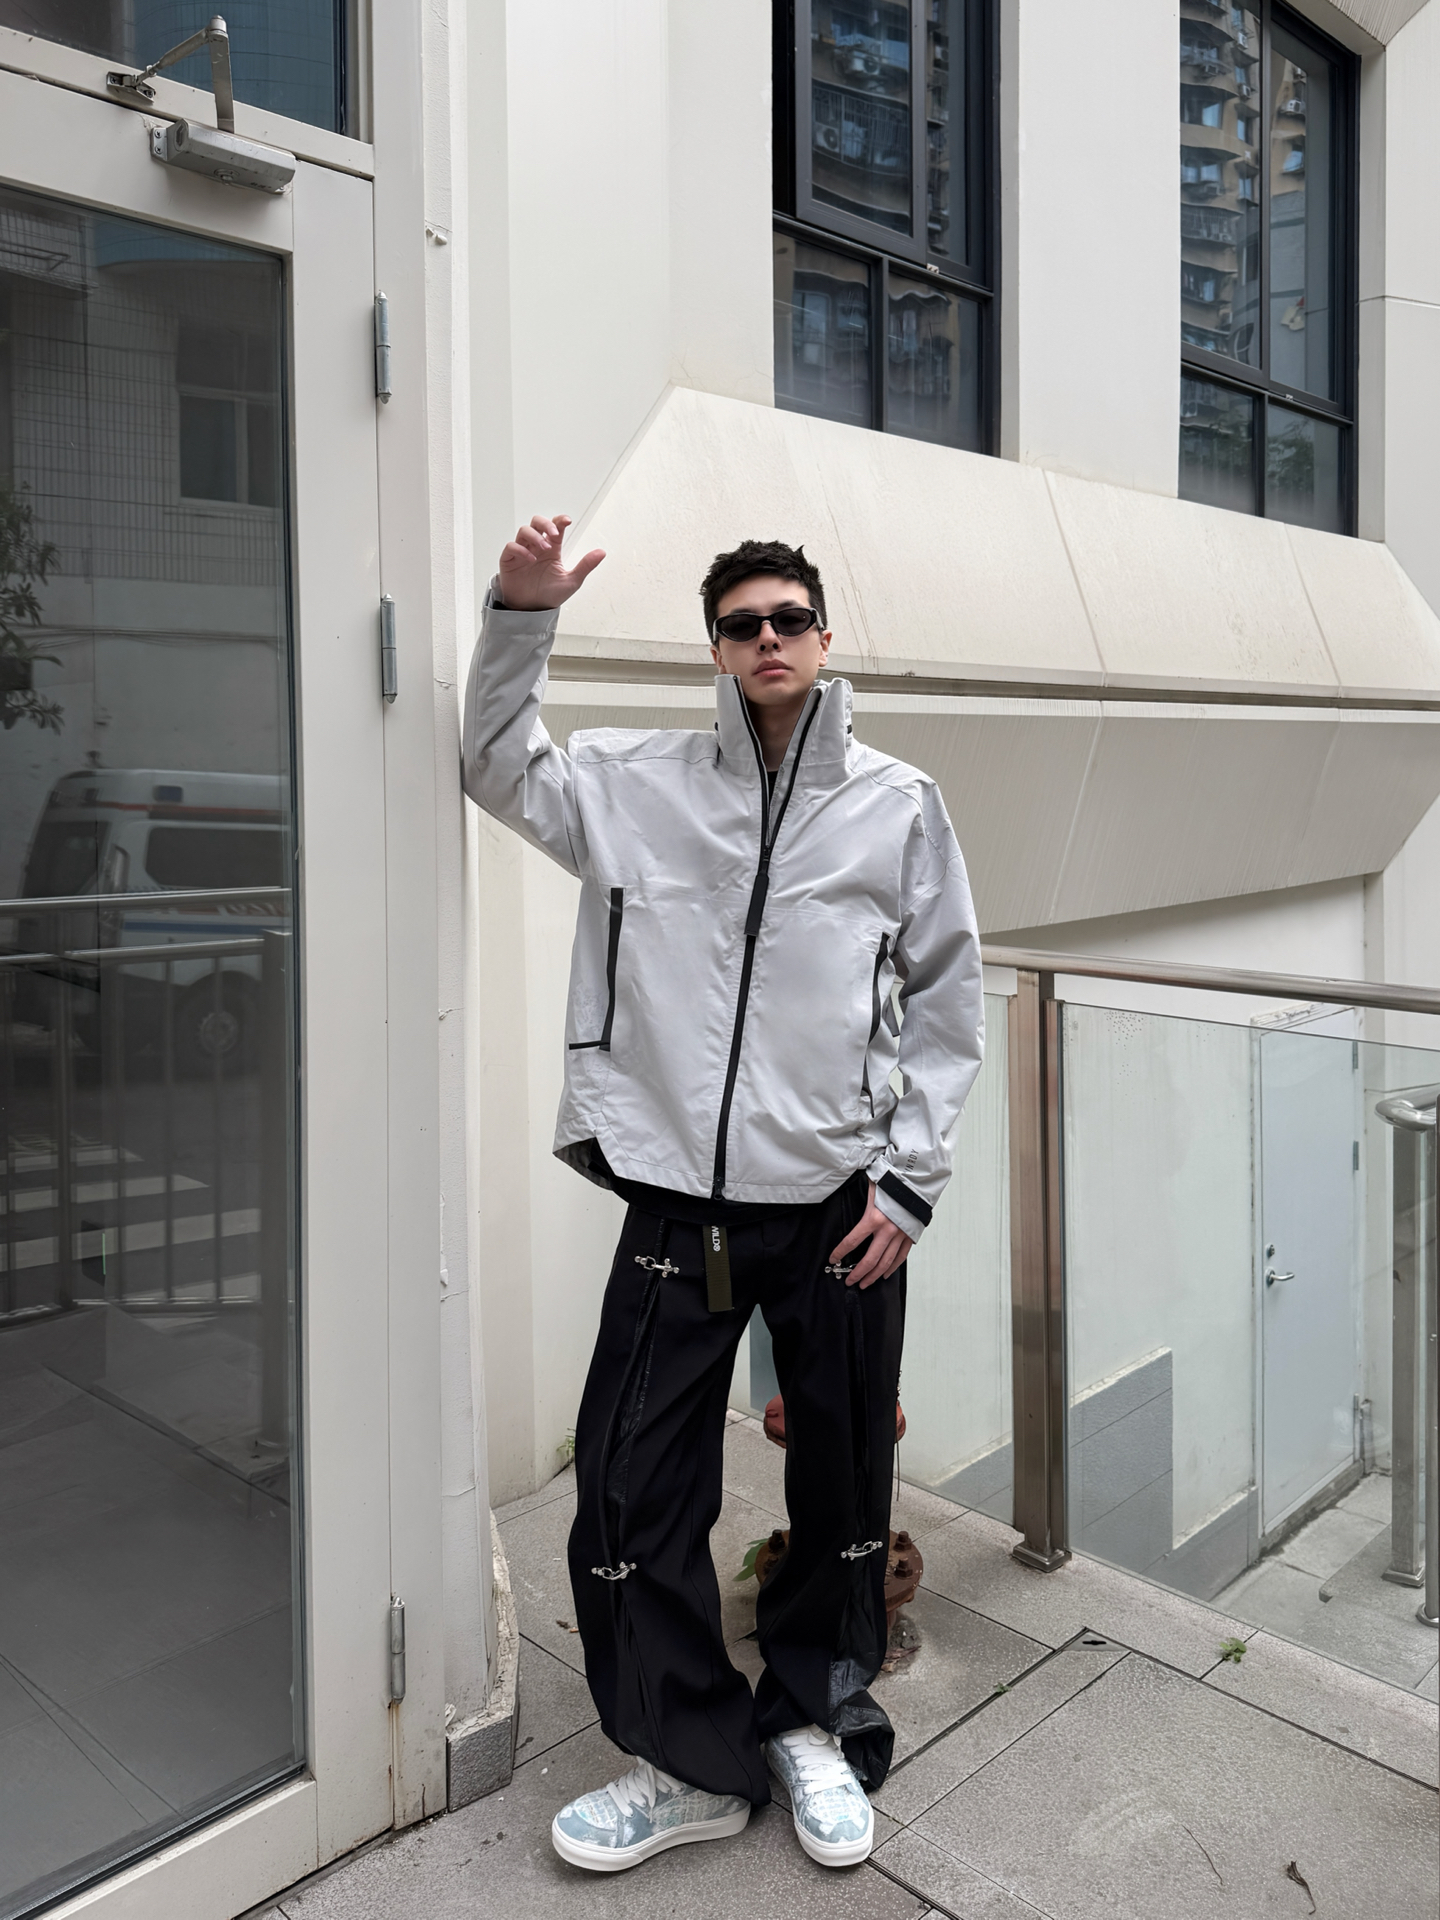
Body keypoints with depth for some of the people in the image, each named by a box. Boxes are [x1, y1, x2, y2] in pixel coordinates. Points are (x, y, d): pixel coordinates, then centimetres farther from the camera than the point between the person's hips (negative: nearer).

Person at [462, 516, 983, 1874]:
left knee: (843, 1486, 12)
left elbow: (946, 1001, 4)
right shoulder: (639, 784, 6)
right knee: (630, 1486, 3)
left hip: (841, 1205, 0)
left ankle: (814, 1724, 37)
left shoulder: (898, 804, 3)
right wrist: (521, 617, -1)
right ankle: (694, 1761, 24)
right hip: (677, 1201, 1)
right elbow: (498, 768, 14)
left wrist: (909, 1177, -3)